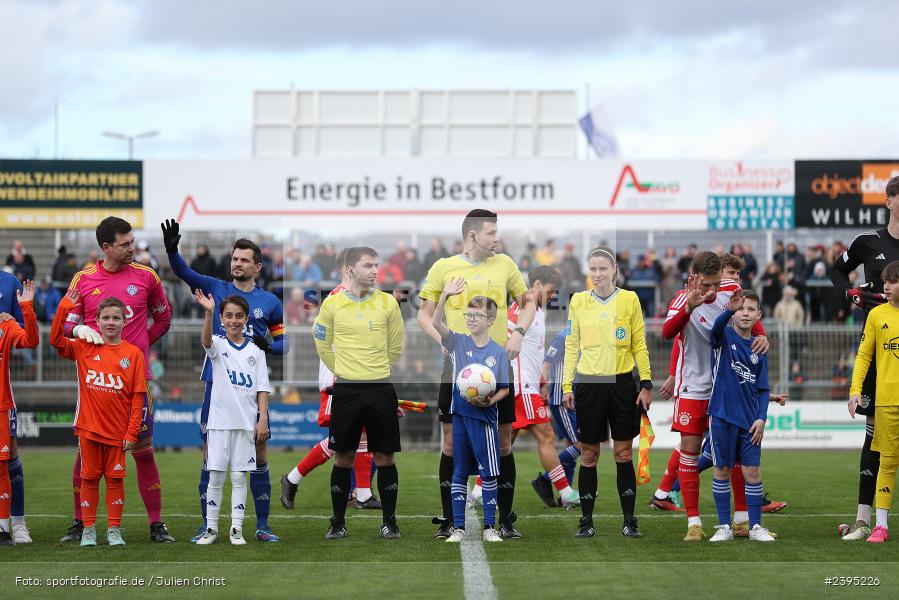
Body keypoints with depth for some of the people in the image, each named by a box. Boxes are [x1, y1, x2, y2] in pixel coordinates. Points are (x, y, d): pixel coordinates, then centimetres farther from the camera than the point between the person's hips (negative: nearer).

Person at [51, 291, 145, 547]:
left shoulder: (133, 354, -1)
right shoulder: (85, 348, 3)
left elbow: (138, 397, -2)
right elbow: (56, 339, -6)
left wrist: (132, 432, -6)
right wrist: (65, 307, -14)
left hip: (118, 430, -1)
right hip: (89, 427, 1)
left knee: (115, 478, 4)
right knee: (89, 477, 6)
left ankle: (114, 530, 12)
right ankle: (88, 529, 12)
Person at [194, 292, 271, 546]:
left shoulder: (255, 351, 7)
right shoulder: (218, 345, 1)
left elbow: (262, 389, 6)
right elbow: (205, 341, -24)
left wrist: (263, 419, -5)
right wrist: (208, 313, -42)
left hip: (246, 423, 1)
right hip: (219, 421, -1)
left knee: (239, 477, 4)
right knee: (215, 476, 2)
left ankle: (236, 529, 7)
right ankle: (211, 528, 9)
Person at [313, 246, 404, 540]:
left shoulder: (388, 303, 0)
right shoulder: (332, 304, -1)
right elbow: (323, 345, 14)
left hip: (381, 388, 0)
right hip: (346, 390, 0)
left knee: (385, 457, 1)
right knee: (343, 457, 3)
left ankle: (389, 521, 11)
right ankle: (338, 522, 12)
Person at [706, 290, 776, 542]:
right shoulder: (725, 337, -2)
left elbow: (763, 388, 10)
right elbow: (717, 327, -28)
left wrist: (762, 418, -2)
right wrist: (729, 310, -48)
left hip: (749, 419, 3)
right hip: (722, 415, -3)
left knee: (752, 470, 1)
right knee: (722, 469, 3)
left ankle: (755, 526, 9)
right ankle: (724, 526, 11)